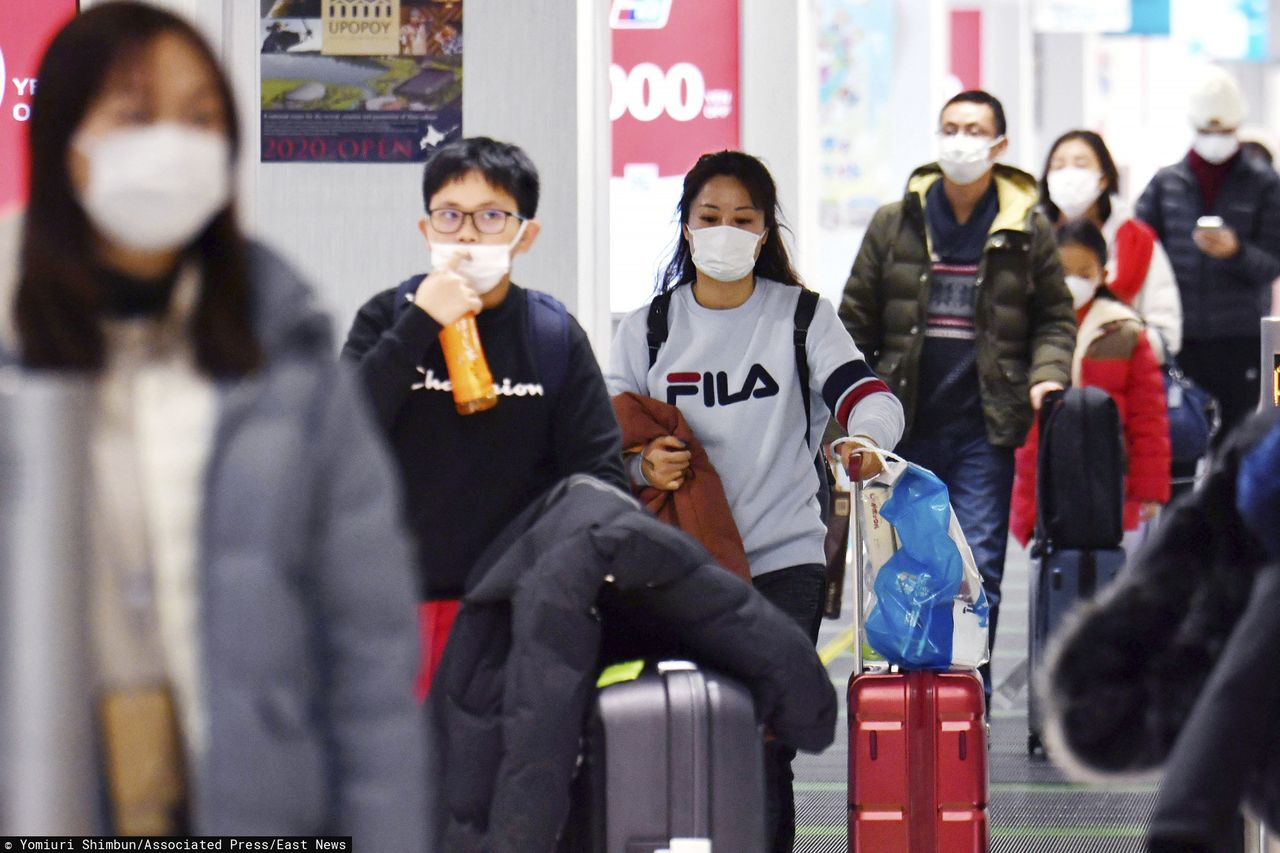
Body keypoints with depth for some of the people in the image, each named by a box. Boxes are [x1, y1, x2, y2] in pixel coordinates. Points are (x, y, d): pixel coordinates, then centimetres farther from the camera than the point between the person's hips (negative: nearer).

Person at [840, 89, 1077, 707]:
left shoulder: (1028, 231, 5)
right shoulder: (894, 225, 6)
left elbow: (1054, 318, 12)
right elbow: (857, 321, 9)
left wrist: (1047, 374, -6)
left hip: (986, 425, -1)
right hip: (907, 423, 2)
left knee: (979, 566, -5)